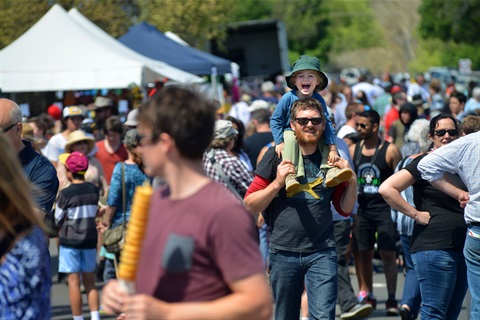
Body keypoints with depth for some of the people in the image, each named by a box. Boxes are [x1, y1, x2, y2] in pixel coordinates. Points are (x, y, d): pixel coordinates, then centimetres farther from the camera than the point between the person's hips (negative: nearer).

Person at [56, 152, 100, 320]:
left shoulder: (65, 194, -14)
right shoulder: (94, 190, 0)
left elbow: (57, 219, -5)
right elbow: (93, 213, 8)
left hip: (70, 240, -5)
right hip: (90, 240, 5)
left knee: (74, 281, 1)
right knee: (89, 281, 11)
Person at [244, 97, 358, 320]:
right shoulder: (276, 157, 2)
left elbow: (344, 209, 14)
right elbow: (250, 205, 0)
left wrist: (352, 182, -3)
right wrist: (277, 183, -13)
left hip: (322, 252, 0)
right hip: (283, 251, 0)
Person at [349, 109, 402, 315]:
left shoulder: (390, 151, -5)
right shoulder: (353, 150, 7)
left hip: (384, 208, -4)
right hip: (362, 209, 4)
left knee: (388, 253, -7)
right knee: (364, 253, 7)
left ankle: (392, 299, -3)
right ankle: (366, 295, 20)